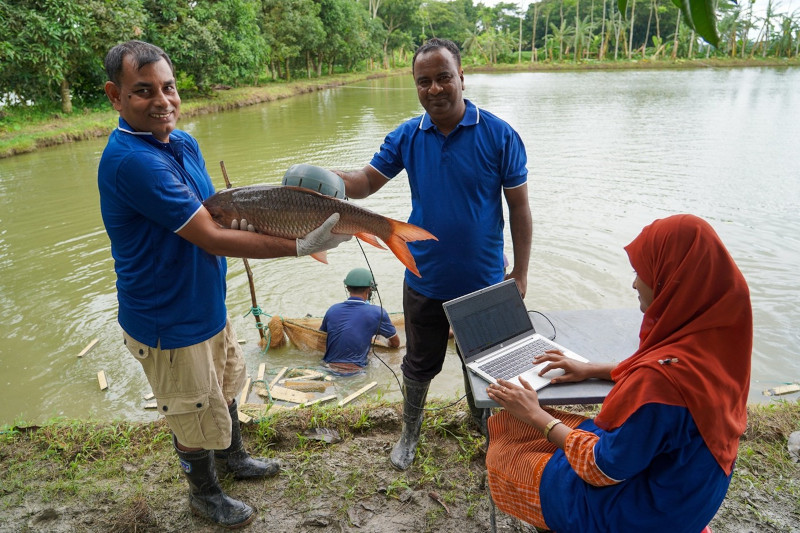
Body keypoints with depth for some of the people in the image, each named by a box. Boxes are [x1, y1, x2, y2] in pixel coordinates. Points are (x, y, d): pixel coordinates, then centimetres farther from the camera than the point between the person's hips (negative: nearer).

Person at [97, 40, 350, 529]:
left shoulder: (183, 142, 1)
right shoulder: (131, 159, -29)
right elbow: (211, 238, -31)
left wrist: (251, 217, -4)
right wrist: (300, 247, -33)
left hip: (208, 305, 9)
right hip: (168, 323, -9)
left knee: (223, 390, 29)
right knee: (195, 416, 14)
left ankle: (233, 457, 55)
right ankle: (205, 492, 42)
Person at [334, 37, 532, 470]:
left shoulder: (499, 135, -11)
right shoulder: (407, 137, -3)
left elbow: (519, 207, -7)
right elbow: (365, 182, -6)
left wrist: (520, 273, -8)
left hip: (483, 282, -1)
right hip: (424, 282, 2)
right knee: (419, 363, 19)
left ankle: (485, 430, 47)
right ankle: (410, 432, 45)